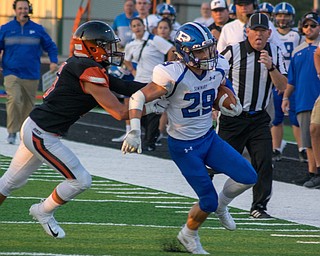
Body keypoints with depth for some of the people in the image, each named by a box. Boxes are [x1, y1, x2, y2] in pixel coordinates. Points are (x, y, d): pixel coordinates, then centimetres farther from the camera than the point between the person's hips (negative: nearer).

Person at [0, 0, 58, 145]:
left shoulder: (38, 29, 7)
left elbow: (50, 46, 14)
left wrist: (53, 61, -3)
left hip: (31, 75, 2)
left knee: (28, 104, 7)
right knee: (14, 100, -21)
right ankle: (12, 132, -15)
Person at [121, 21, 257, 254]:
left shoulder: (217, 69, -8)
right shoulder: (174, 76, -27)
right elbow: (138, 99, -24)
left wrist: (229, 104, -1)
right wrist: (134, 132, -34)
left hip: (209, 137, 6)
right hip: (183, 146, -6)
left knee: (248, 177, -5)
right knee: (208, 201, -5)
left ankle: (221, 206, 25)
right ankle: (189, 236, 25)